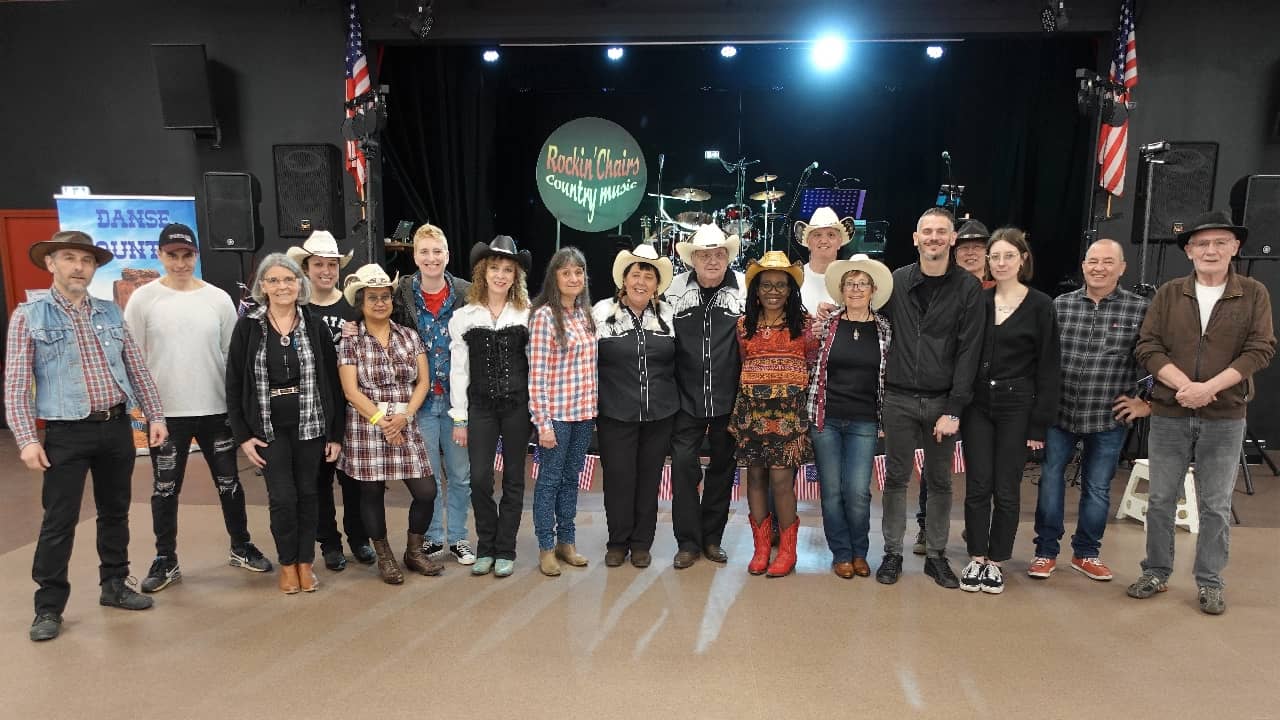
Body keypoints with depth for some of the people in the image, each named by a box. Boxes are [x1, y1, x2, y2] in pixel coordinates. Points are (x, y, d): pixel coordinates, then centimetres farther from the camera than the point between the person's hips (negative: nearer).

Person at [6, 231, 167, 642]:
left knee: (115, 511, 14)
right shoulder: (29, 317, -2)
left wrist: (155, 415, 5)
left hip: (117, 427, 4)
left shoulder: (111, 314, 8)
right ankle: (49, 607, 15)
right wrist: (27, 439, -13)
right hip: (66, 433, -4)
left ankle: (114, 585, 28)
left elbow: (137, 370, 11)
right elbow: (15, 387, -5)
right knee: (59, 521, 1)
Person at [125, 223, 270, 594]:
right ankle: (165, 561, 23)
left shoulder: (219, 299, 1)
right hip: (165, 412, -1)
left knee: (229, 483, 11)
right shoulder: (143, 299, -2)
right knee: (165, 489, 9)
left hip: (216, 409, 1)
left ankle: (241, 548, 27)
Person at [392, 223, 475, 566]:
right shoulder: (401, 294, -1)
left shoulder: (467, 294, -2)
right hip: (420, 398, 0)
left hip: (458, 397, 0)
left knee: (460, 473, 10)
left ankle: (457, 537, 25)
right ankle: (432, 538, 24)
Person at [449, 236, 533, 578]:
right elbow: (459, 370, 3)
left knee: (514, 478, 6)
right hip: (480, 406, 0)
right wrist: (459, 419, 1)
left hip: (517, 405, 0)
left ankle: (505, 550, 18)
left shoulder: (526, 315, 2)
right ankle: (486, 547, 16)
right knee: (480, 477, -3)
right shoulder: (464, 316, 3)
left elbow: (535, 364, 3)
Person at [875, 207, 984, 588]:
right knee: (896, 478, 7)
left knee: (939, 481, 9)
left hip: (943, 401, -1)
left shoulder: (968, 287, -2)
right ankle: (892, 553, 18)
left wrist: (953, 409, -11)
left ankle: (936, 555, 22)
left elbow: (969, 351, -6)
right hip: (899, 399, 1)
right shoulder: (896, 281, 4)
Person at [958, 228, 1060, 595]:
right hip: (977, 403, 2)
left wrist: (1039, 423, -6)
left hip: (1016, 406, -2)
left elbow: (1047, 367, -3)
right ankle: (976, 559, 17)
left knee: (1006, 489, 5)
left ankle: (996, 561, 19)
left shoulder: (1040, 305, -2)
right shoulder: (978, 301, 4)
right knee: (978, 486, 5)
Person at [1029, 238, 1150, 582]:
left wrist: (1148, 403, -2)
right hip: (1059, 413, 1)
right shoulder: (1060, 304, 1)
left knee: (1097, 488, 11)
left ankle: (1086, 553, 29)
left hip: (1109, 419, -1)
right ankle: (1046, 551, 21)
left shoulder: (1141, 309, -5)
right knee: (1050, 479, 7)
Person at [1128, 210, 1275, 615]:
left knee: (1215, 506, 8)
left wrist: (1207, 388, -18)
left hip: (1225, 418, -1)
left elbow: (1261, 349, -7)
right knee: (1161, 500, 9)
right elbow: (1148, 347, -3)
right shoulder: (1168, 294, 3)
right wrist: (1185, 386, -17)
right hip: (1168, 415, 1)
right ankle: (1157, 573, 22)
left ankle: (1210, 582, 21)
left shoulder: (1254, 294, 1)